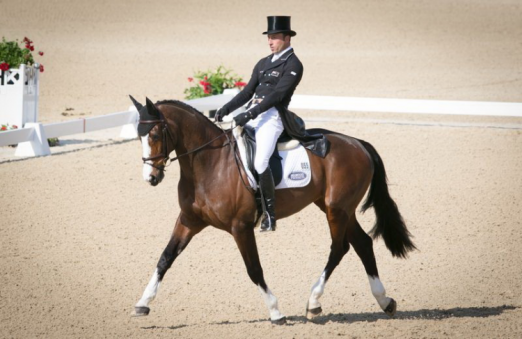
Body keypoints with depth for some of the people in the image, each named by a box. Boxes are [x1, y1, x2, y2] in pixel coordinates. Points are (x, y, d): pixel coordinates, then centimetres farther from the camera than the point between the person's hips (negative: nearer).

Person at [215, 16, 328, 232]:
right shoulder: (263, 64, 21)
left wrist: (249, 114, -23)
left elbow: (277, 94, -14)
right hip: (252, 115, 9)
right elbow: (247, 92, 19)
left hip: (272, 116, -9)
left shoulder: (293, 65, -4)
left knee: (260, 162, -22)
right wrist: (226, 109, 3)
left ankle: (269, 216, -18)